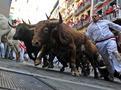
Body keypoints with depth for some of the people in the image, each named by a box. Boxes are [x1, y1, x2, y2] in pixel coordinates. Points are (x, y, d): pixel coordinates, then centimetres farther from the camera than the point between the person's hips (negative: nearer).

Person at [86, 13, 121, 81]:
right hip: (100, 43, 2)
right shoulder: (90, 27, 21)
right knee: (107, 59, 0)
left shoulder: (105, 22, 20)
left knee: (114, 52, -29)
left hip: (110, 39, -1)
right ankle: (112, 74, 10)